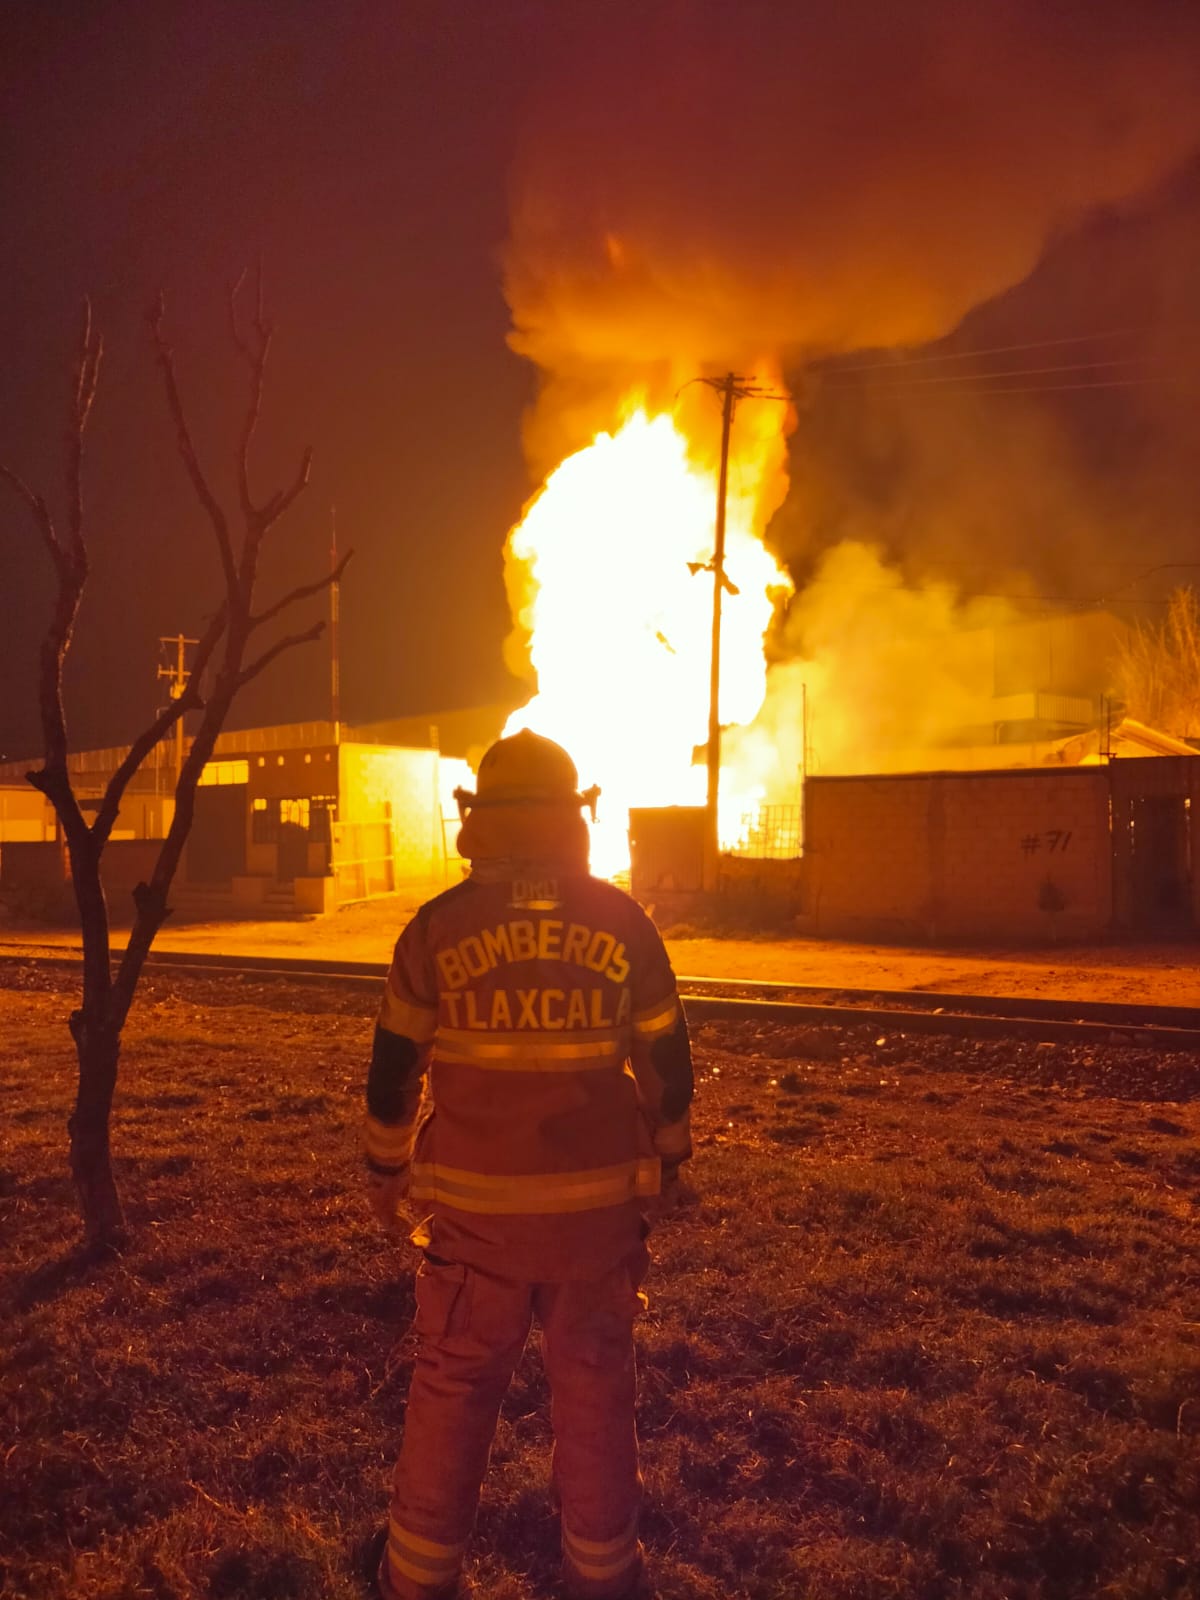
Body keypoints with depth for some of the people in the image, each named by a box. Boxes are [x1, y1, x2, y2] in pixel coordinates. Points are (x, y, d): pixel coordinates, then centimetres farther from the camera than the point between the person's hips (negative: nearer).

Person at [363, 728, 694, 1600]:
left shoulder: (437, 927, -6)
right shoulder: (624, 922, -4)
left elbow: (395, 1066, 1)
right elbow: (667, 1061, 3)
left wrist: (387, 1169, 14)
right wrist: (668, 1158, 17)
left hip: (476, 1206, -1)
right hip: (598, 1202, 1)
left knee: (453, 1389, 14)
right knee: (594, 1385, 15)